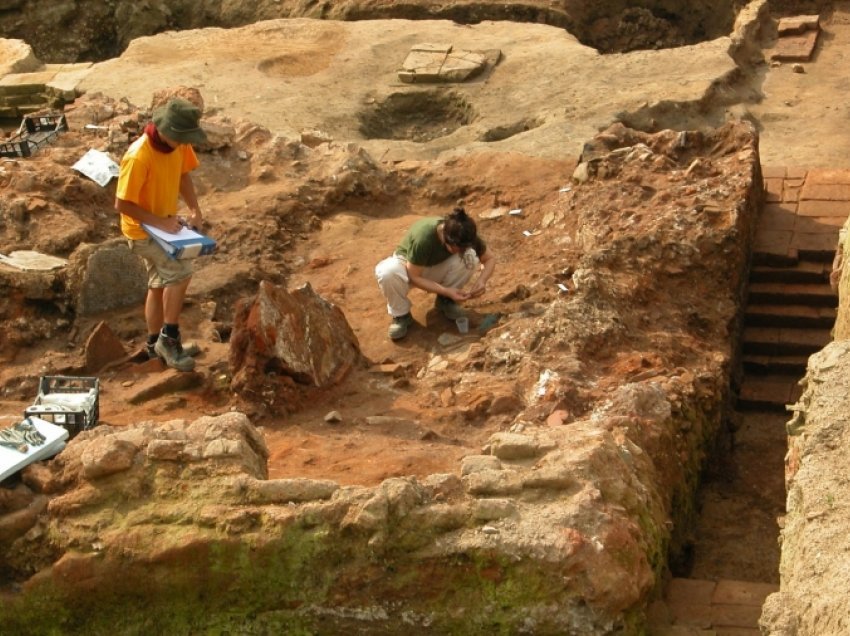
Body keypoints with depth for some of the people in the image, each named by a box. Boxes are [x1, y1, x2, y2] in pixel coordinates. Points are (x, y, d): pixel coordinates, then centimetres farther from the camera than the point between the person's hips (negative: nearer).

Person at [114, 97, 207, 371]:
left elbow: (183, 174, 7)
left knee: (160, 284, 17)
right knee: (180, 272, -20)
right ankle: (169, 337, -6)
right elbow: (122, 204, -27)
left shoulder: (179, 145, -10)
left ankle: (156, 344, 33)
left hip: (165, 224, 8)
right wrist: (159, 222, -26)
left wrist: (194, 209, -7)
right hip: (142, 230, -8)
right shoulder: (138, 157, -32)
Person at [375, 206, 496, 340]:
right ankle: (401, 315, -12)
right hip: (407, 266, -4)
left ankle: (445, 301, -3)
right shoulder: (423, 237, -38)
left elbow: (490, 258, -11)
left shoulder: (464, 236, -25)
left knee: (471, 256, -27)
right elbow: (414, 277, -28)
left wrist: (482, 280, -31)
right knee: (386, 272, -40)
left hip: (437, 267, 4)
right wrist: (447, 291, -36)